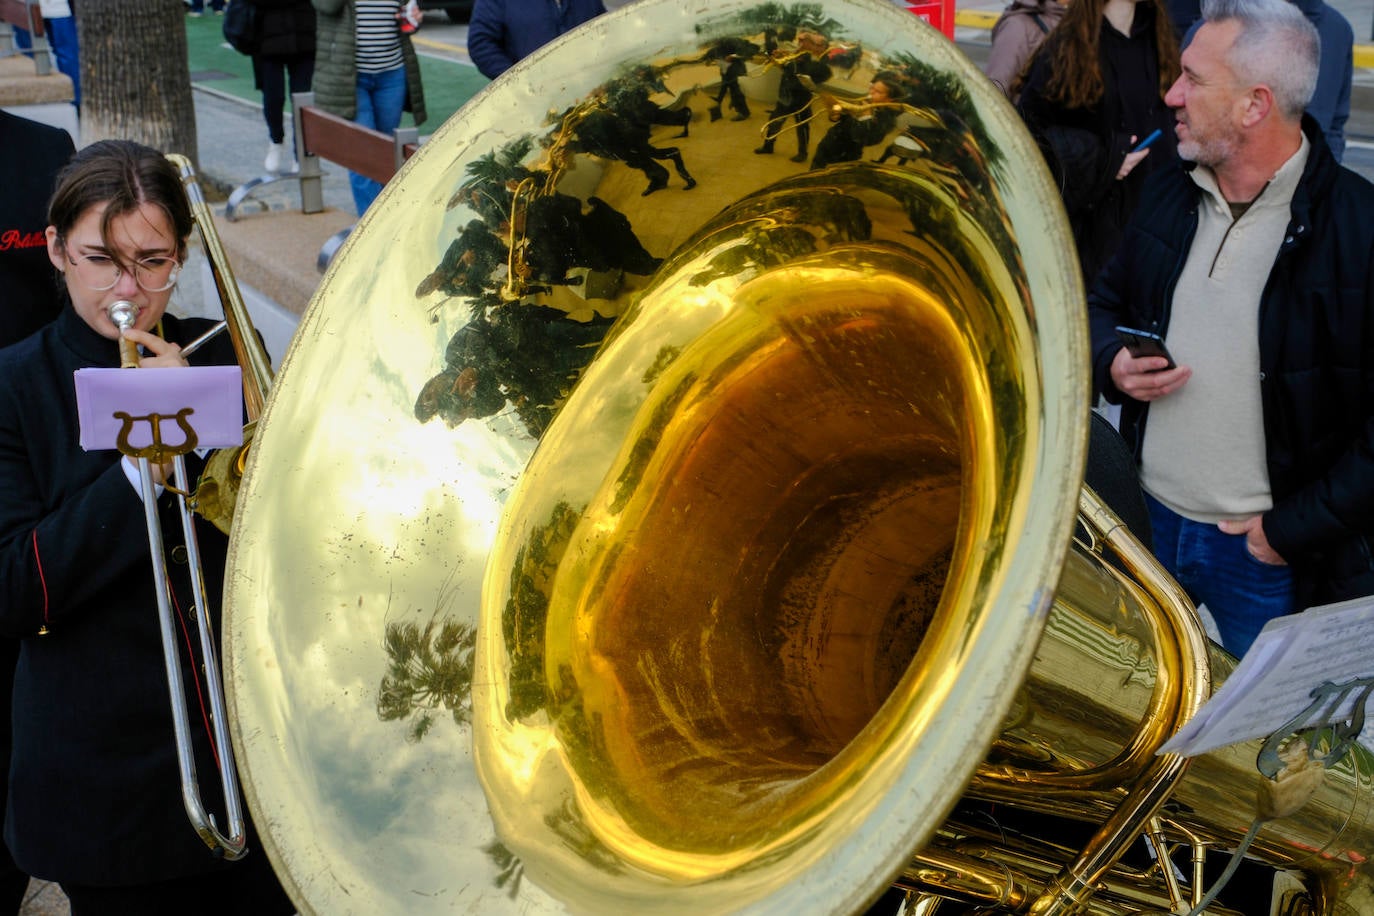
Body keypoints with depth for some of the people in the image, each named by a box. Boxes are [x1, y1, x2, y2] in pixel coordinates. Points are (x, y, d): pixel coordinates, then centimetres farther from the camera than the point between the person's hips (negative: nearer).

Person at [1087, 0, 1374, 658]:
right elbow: (1105, 301, 17)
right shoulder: (1170, 194, 2)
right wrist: (1109, 362, -5)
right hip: (1147, 525, 5)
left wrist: (1293, 528, -18)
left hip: (1267, 554, -5)